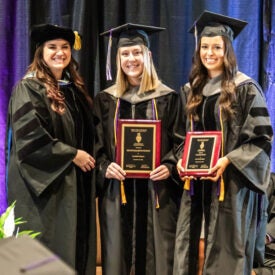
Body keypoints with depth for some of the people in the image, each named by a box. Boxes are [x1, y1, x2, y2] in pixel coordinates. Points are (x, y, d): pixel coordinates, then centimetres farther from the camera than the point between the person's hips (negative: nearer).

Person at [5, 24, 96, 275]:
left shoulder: (74, 88, 13)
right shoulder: (29, 88, -10)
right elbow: (30, 135, -20)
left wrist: (88, 156, 5)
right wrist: (72, 155, -16)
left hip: (75, 179, 7)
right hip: (45, 180, -7)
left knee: (75, 242, 10)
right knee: (49, 247, -2)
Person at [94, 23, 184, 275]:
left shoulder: (167, 97, 4)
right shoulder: (105, 99, 10)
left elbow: (179, 140, 2)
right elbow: (96, 144, 7)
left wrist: (169, 166, -16)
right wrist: (104, 167, -12)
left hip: (156, 191, -1)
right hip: (117, 190, 2)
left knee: (156, 254, 1)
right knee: (119, 254, 5)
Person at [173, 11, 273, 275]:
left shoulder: (245, 89, -6)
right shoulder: (191, 91, 11)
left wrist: (228, 160, -19)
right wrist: (181, 159, -1)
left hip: (232, 183, -5)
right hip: (197, 182, 5)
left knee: (227, 250, 0)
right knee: (193, 249, 6)